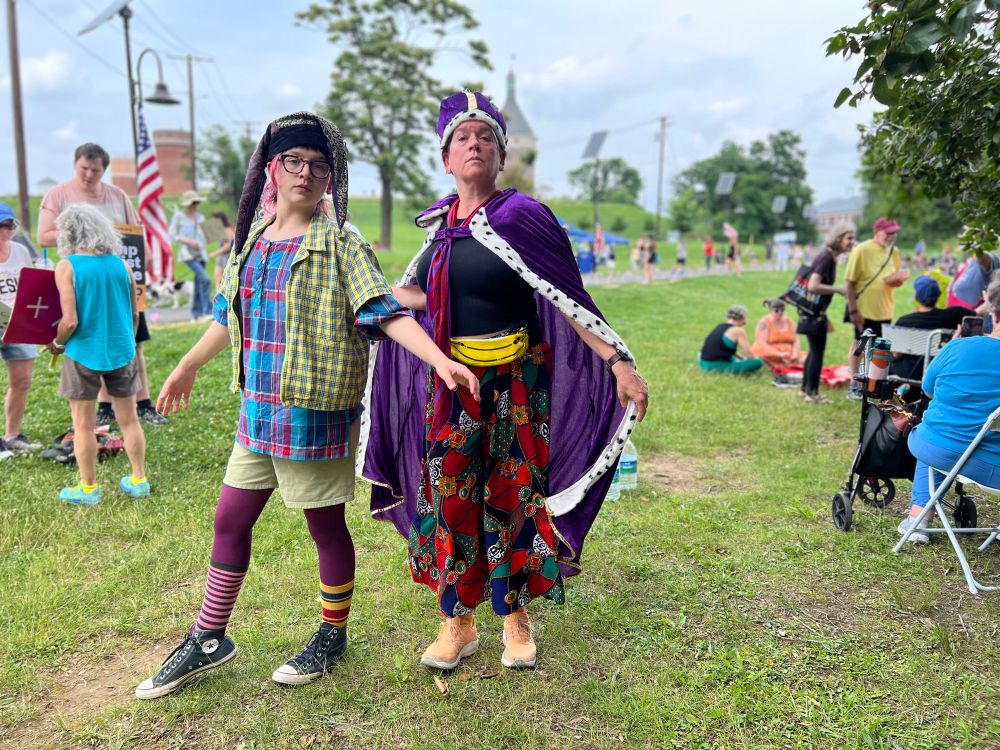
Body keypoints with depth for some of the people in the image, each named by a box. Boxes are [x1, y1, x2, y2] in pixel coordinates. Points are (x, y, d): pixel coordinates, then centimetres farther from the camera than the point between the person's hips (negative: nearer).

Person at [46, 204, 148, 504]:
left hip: (84, 354, -4)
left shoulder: (67, 267, -10)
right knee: (129, 419, 13)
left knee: (83, 424, 9)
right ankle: (138, 481, 22)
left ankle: (88, 489, 18)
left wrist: (56, 344, 4)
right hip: (121, 352, 4)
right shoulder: (121, 264, 1)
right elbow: (135, 315, 6)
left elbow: (70, 322, -15)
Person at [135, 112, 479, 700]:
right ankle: (208, 641, 31)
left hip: (316, 415, -6)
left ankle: (333, 636, 30)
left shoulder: (341, 247, -9)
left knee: (326, 525, 7)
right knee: (230, 520, 13)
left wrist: (441, 360, -32)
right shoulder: (252, 241, 9)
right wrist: (189, 367, 31)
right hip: (258, 413, 6)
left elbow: (387, 313, -18)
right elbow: (229, 314, 21)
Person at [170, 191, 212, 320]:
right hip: (188, 253, -6)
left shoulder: (199, 217, 14)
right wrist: (188, 241, -15)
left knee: (199, 283, 7)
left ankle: (196, 314, 15)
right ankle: (208, 311, -20)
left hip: (201, 253, 6)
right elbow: (172, 235, -2)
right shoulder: (179, 216, 0)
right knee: (205, 279, -21)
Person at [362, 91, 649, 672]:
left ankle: (516, 618, 26)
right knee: (449, 497, 7)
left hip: (514, 383, -4)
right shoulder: (440, 222, 8)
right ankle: (458, 623, 24)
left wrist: (619, 363, -17)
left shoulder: (522, 218, -8)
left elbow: (571, 300, -11)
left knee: (512, 498, 6)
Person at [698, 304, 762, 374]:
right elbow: (748, 353, -4)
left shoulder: (720, 326, 17)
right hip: (718, 366, -9)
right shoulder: (738, 331, -5)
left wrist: (741, 358, 28)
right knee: (758, 362, -12)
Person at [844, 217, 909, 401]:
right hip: (864, 309, -6)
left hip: (885, 310, 6)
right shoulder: (862, 250, -12)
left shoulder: (893, 252, 8)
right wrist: (853, 309, -17)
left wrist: (897, 280, -8)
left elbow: (895, 277, 19)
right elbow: (850, 282, -13)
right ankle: (854, 387, 15)